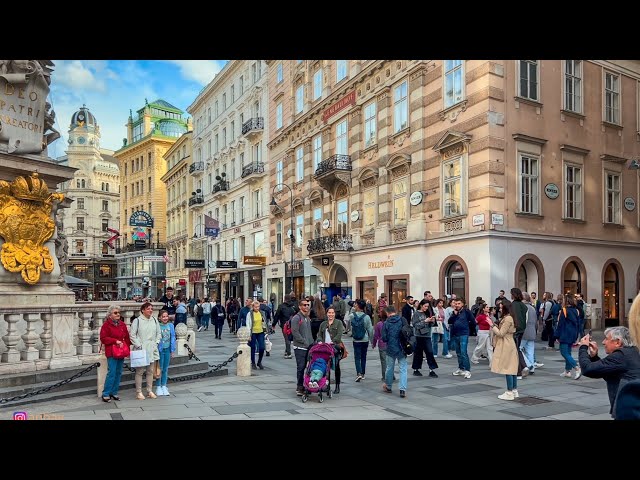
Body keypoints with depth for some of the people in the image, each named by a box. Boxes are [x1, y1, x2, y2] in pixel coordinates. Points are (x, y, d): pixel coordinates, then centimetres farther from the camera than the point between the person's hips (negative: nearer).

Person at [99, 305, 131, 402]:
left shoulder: (122, 324, 12)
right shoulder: (106, 324, -5)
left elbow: (127, 337, 15)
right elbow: (103, 338, -10)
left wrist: (126, 346, 3)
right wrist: (115, 341, -16)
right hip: (111, 353, -6)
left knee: (119, 373, 9)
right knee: (112, 373, -10)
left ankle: (114, 392, 20)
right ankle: (105, 394, 0)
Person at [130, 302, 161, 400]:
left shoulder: (154, 320, 9)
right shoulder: (137, 320, -6)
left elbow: (158, 333, 16)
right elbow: (132, 335, -8)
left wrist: (156, 343, 4)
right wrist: (138, 345, -12)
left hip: (151, 349, 5)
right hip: (140, 350, -5)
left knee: (150, 371, 11)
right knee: (140, 371, 0)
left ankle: (150, 391, 20)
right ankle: (138, 392, 9)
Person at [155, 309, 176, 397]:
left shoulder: (171, 326, 1)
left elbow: (173, 338, 4)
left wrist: (173, 350, 3)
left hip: (167, 349, 3)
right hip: (159, 349, -3)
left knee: (165, 369, 11)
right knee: (160, 369, 2)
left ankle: (164, 386, 22)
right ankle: (158, 387, 15)